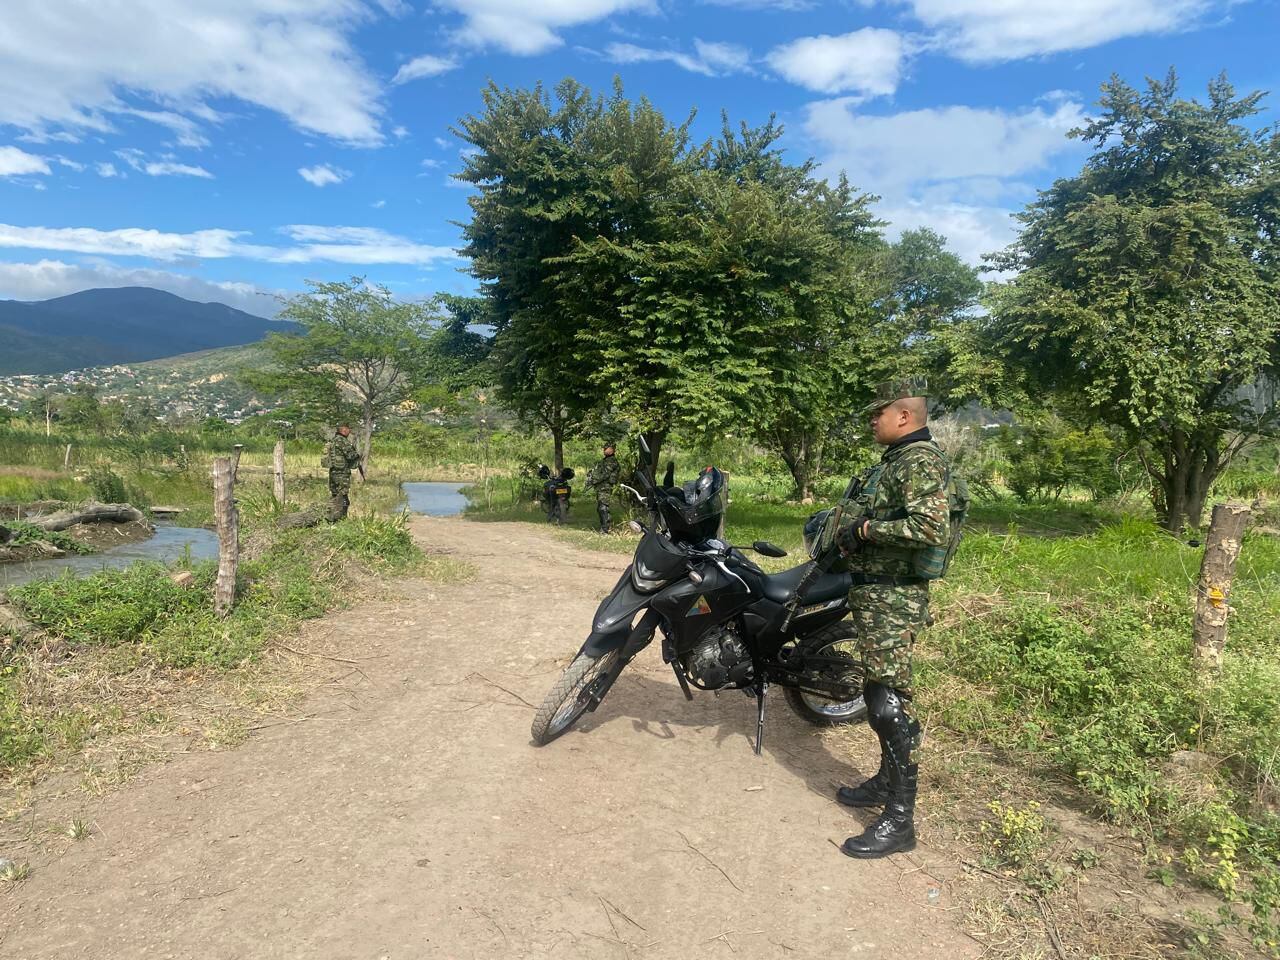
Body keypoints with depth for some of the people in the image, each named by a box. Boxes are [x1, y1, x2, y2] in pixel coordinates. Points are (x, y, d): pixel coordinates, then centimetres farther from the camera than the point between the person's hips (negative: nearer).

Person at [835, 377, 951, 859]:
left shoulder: (922, 461, -16)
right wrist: (849, 535, 7)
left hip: (893, 601, -11)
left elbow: (931, 529, -29)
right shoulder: (897, 460, 16)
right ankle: (887, 781, 36)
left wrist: (865, 529, -20)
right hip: (876, 593, 11)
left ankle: (899, 821, 2)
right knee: (879, 693, 20)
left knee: (889, 704, -7)